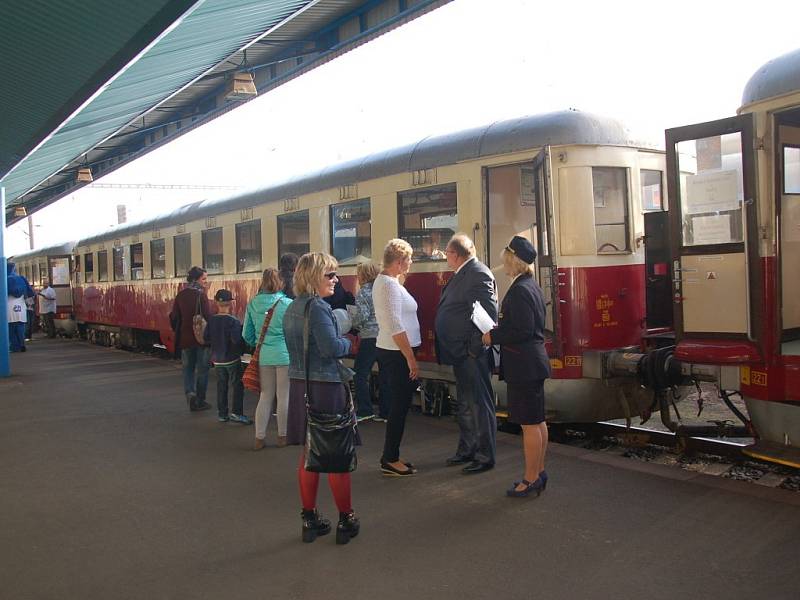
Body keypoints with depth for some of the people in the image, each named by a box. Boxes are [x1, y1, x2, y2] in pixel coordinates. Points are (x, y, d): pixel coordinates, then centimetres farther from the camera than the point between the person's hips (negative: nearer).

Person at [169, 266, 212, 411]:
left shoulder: (180, 295, 4)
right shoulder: (201, 295, -14)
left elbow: (173, 317, 6)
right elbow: (207, 317, -20)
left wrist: (178, 333, 16)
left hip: (185, 339, 5)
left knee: (188, 368, 16)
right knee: (202, 369, 8)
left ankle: (190, 393, -5)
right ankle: (200, 401, 14)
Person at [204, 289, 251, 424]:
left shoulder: (211, 320, -1)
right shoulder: (233, 321, -17)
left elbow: (206, 338, 3)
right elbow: (236, 339, -24)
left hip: (217, 359, 5)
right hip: (232, 359, -5)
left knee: (221, 386, 13)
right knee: (237, 386, 3)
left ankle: (222, 414, 16)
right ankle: (236, 413, -3)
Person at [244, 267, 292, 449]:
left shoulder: (252, 304, 1)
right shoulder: (288, 304, -10)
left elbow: (247, 335, 7)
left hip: (263, 356, 4)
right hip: (284, 355, -4)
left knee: (265, 396, 13)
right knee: (284, 397, 7)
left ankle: (259, 438, 16)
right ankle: (282, 436, 17)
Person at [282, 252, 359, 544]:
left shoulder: (292, 308, 10)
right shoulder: (318, 307, -18)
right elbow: (332, 348, -25)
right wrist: (347, 342, -4)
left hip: (299, 385, 8)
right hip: (325, 386, -8)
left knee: (309, 454, 15)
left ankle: (310, 519, 23)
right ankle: (346, 520, 15)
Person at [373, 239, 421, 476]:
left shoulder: (382, 281, 15)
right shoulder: (390, 285, -17)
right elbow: (396, 327, -22)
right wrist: (411, 358, -19)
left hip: (389, 351, 10)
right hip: (397, 353, -10)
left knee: (398, 405, 15)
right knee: (399, 406, -3)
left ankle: (390, 457, 22)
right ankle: (390, 460, 6)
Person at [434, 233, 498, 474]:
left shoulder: (479, 274, -16)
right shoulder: (461, 274, 15)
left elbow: (489, 314, -22)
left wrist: (474, 347, -22)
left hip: (472, 354, -10)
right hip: (460, 354, 11)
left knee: (479, 405, -1)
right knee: (464, 405, 20)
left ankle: (485, 457, 9)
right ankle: (467, 450, 32)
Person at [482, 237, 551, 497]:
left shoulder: (519, 290, -19)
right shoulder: (533, 286, 13)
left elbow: (522, 331, -24)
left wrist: (493, 336, -13)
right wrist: (498, 331, 14)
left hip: (523, 366, -11)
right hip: (534, 361, 11)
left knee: (529, 424, -3)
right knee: (537, 421, 16)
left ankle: (531, 480, 5)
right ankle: (539, 472, 25)